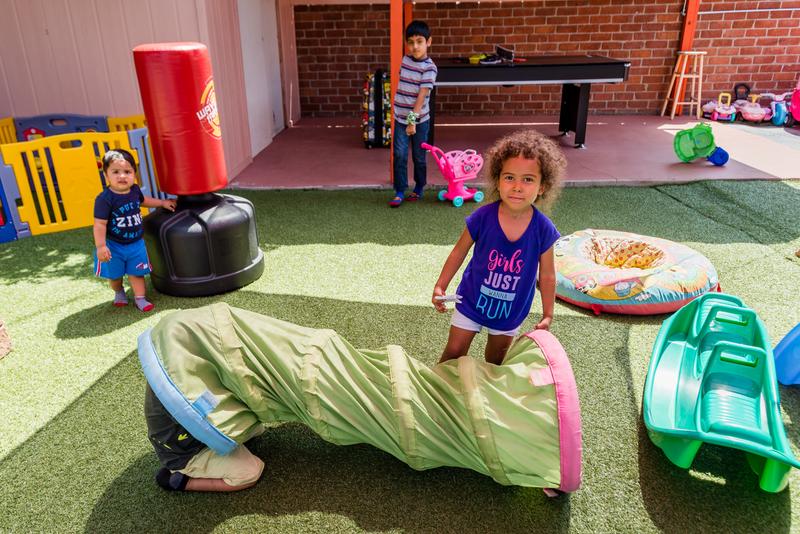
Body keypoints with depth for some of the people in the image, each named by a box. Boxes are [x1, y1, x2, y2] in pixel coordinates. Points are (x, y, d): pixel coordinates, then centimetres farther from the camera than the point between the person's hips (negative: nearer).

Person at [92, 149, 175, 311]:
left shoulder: (135, 190, -6)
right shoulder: (105, 199, -25)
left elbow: (143, 200, 20)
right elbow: (100, 224, -22)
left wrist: (162, 203, 21)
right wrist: (100, 246, -24)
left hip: (136, 243, 3)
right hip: (113, 245, -3)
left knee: (136, 272, 9)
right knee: (114, 274, 18)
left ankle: (140, 298, 20)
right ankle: (118, 293, 44)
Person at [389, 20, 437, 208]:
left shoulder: (429, 67, -13)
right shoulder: (405, 60, 4)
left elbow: (422, 95, -21)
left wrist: (413, 119, -27)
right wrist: (405, 118, 14)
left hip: (419, 119, -4)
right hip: (400, 117, 4)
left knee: (419, 157, 9)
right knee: (399, 155, -3)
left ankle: (419, 189, 26)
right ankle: (399, 192, 2)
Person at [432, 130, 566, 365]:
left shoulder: (543, 229, -21)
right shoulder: (482, 217, -24)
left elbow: (547, 275, -8)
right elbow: (459, 252, -7)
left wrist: (548, 315, -2)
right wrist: (440, 286, -4)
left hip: (511, 310, 1)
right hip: (472, 301, -1)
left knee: (496, 359, 23)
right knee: (453, 353, 12)